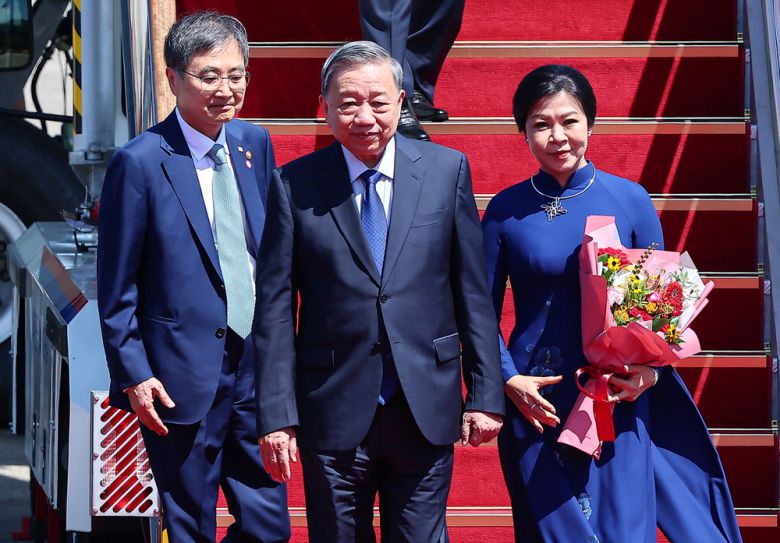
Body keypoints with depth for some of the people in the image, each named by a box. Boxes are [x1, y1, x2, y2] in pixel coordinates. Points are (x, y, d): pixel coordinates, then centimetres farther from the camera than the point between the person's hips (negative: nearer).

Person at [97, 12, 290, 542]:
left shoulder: (255, 144, 5)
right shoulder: (140, 163, -12)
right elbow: (117, 286, -8)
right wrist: (133, 374, -11)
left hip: (256, 365, 5)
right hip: (183, 378, -5)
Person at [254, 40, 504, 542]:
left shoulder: (447, 170, 2)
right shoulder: (295, 185, -1)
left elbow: (473, 293, 3)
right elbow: (275, 307, -1)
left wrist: (486, 394, 0)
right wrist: (277, 416, -6)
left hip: (426, 412, 1)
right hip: (333, 417, -1)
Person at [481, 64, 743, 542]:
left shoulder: (629, 199, 1)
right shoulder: (506, 211, 1)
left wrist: (650, 371, -11)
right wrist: (508, 380, -10)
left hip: (618, 399, 0)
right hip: (535, 403, 0)